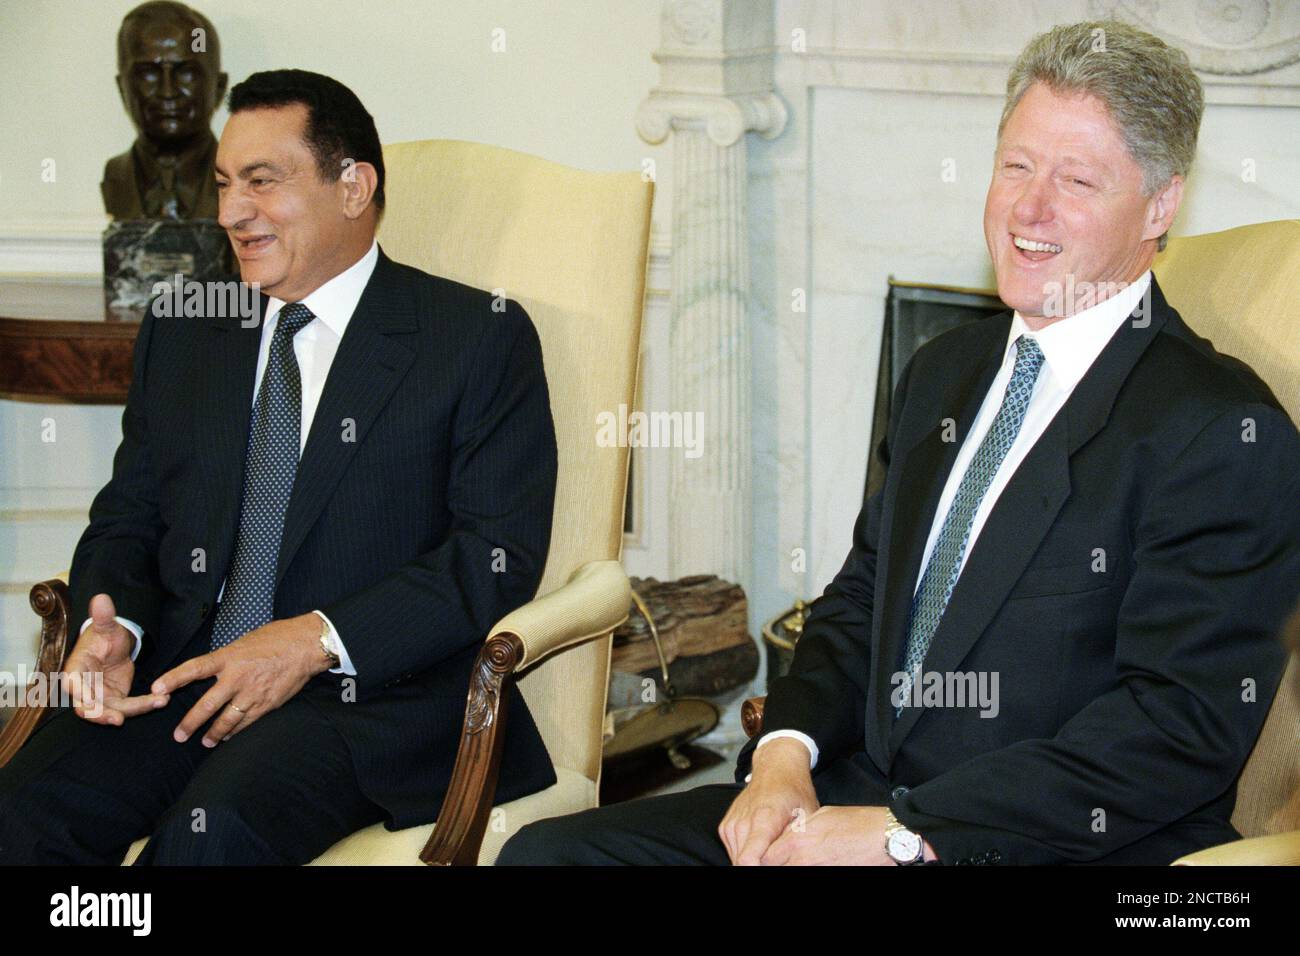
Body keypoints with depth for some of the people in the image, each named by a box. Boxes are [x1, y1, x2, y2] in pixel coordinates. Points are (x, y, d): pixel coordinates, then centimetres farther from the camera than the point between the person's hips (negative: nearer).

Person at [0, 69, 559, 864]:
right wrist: (113, 628, -5)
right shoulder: (180, 335, 19)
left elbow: (502, 552, -6)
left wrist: (318, 640, -16)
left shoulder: (478, 337, 3)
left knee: (215, 825, -33)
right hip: (180, 680, 4)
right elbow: (127, 515, 19)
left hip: (373, 693, -4)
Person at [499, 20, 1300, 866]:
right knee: (546, 853, -9)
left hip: (1062, 849, -7)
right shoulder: (944, 374, 16)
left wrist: (905, 831, -18)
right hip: (858, 797, 7)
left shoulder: (1221, 432, -9)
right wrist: (786, 749, -2)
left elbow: (1184, 723, -16)